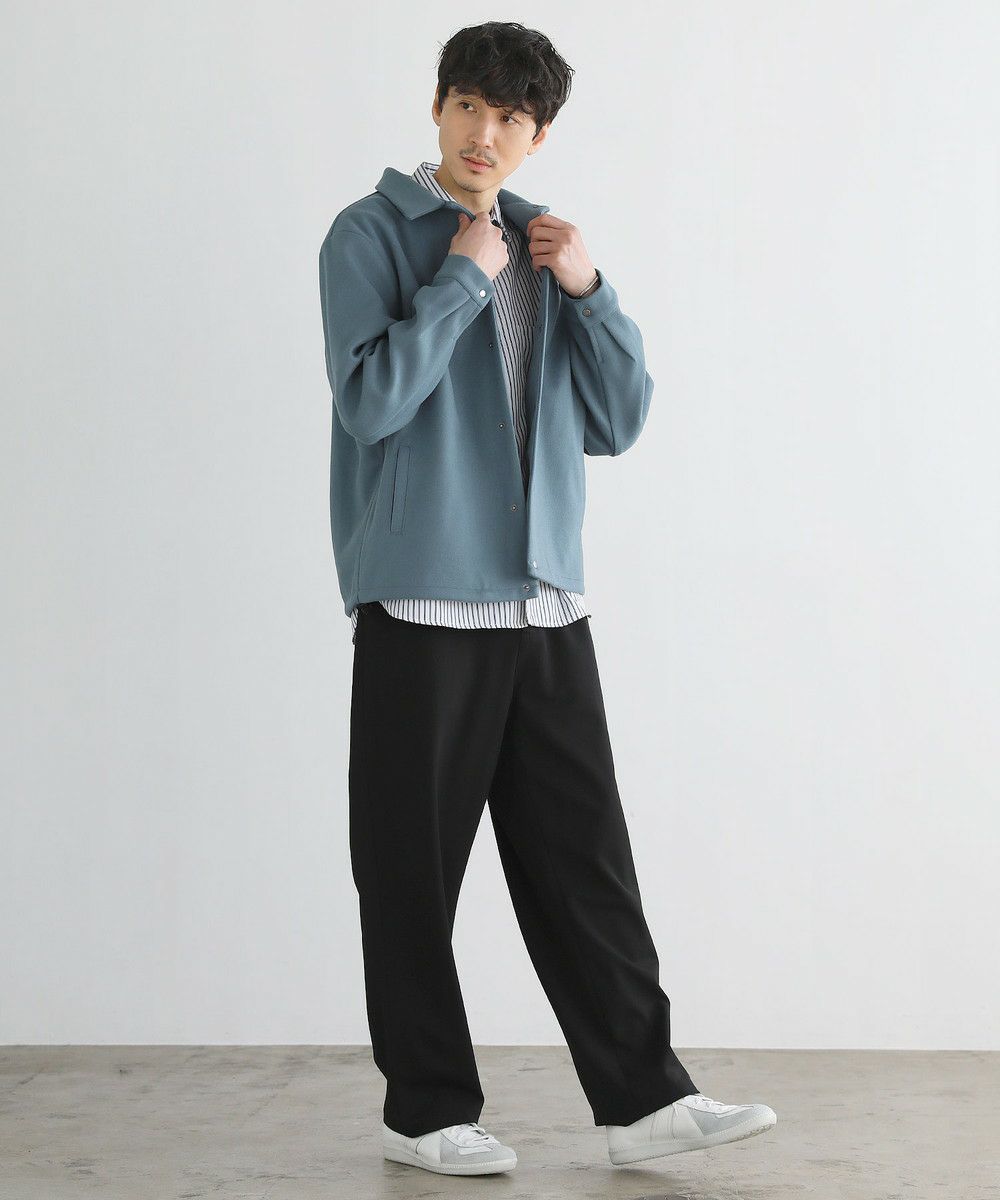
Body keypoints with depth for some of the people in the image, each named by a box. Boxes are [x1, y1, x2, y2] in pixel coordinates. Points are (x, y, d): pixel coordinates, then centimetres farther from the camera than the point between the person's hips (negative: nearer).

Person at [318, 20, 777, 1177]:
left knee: (584, 859, 6)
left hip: (545, 603, 5)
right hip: (423, 604, -5)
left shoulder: (543, 245, 15)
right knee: (416, 868, 3)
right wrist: (465, 277, -13)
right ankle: (425, 1107, 14)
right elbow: (371, 400, -15)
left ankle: (641, 1095, 11)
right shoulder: (372, 234, -2)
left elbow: (619, 421, 10)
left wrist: (586, 289, -3)